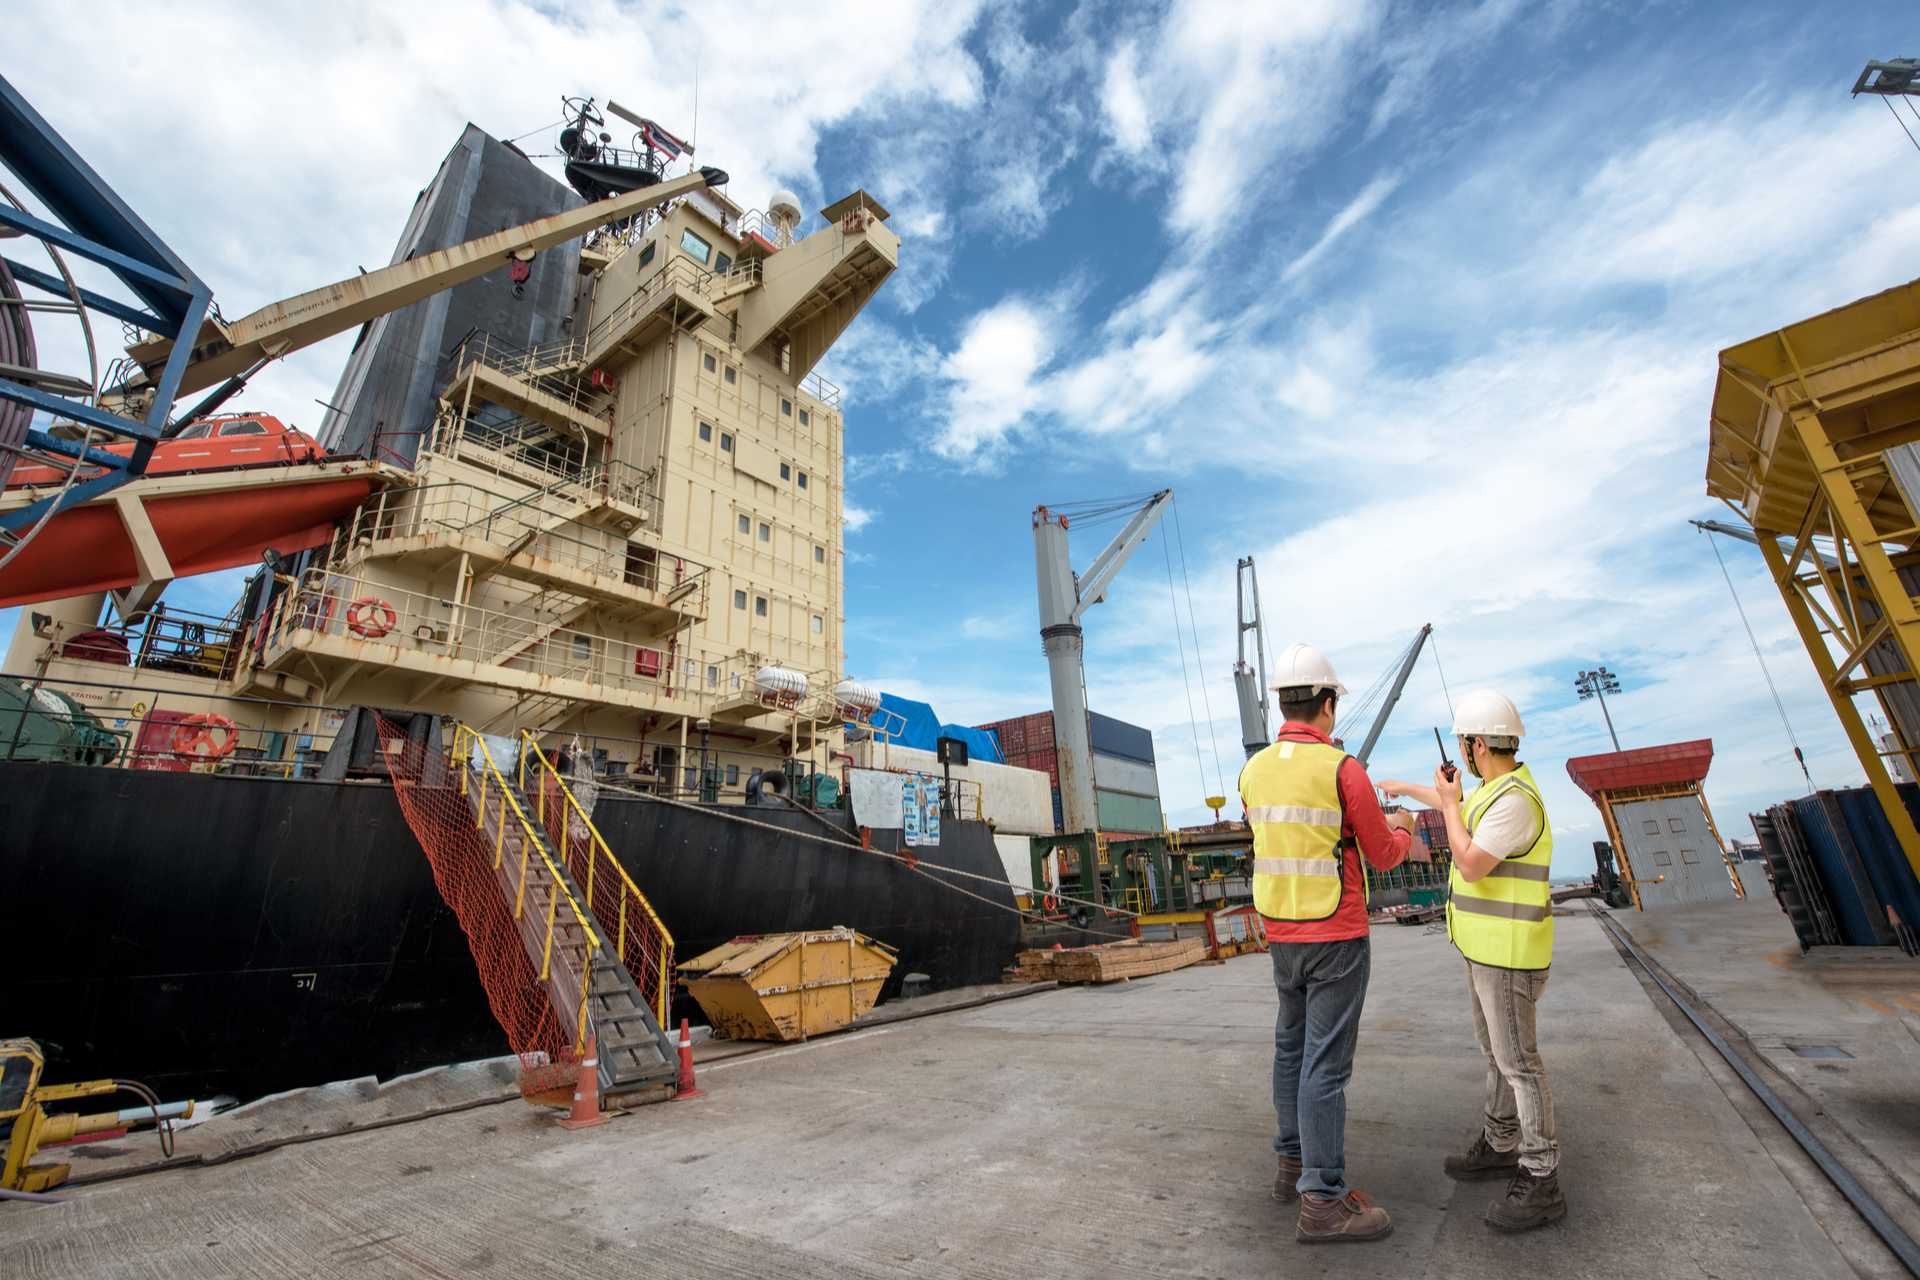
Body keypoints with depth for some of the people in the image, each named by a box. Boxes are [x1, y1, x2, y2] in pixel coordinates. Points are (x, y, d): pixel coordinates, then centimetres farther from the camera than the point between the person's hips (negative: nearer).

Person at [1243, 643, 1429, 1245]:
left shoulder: (1254, 773, 1)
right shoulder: (1344, 770, -18)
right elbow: (1383, 854, -6)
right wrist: (1401, 830, 19)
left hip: (1281, 933, 6)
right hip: (1337, 936, -6)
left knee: (1292, 1047, 19)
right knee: (1326, 1062, 1)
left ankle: (1294, 1164, 32)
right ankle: (1324, 1201, 10)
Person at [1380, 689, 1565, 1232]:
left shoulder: (1515, 800, -25)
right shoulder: (1498, 790, 7)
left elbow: (1470, 868, -26)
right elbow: (1460, 812, 30)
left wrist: (1450, 803, -15)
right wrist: (1408, 788, 44)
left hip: (1509, 952, -10)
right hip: (1488, 946, 10)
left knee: (1517, 1061, -1)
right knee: (1497, 1049, 19)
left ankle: (1540, 1184, 11)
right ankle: (1501, 1146, 32)